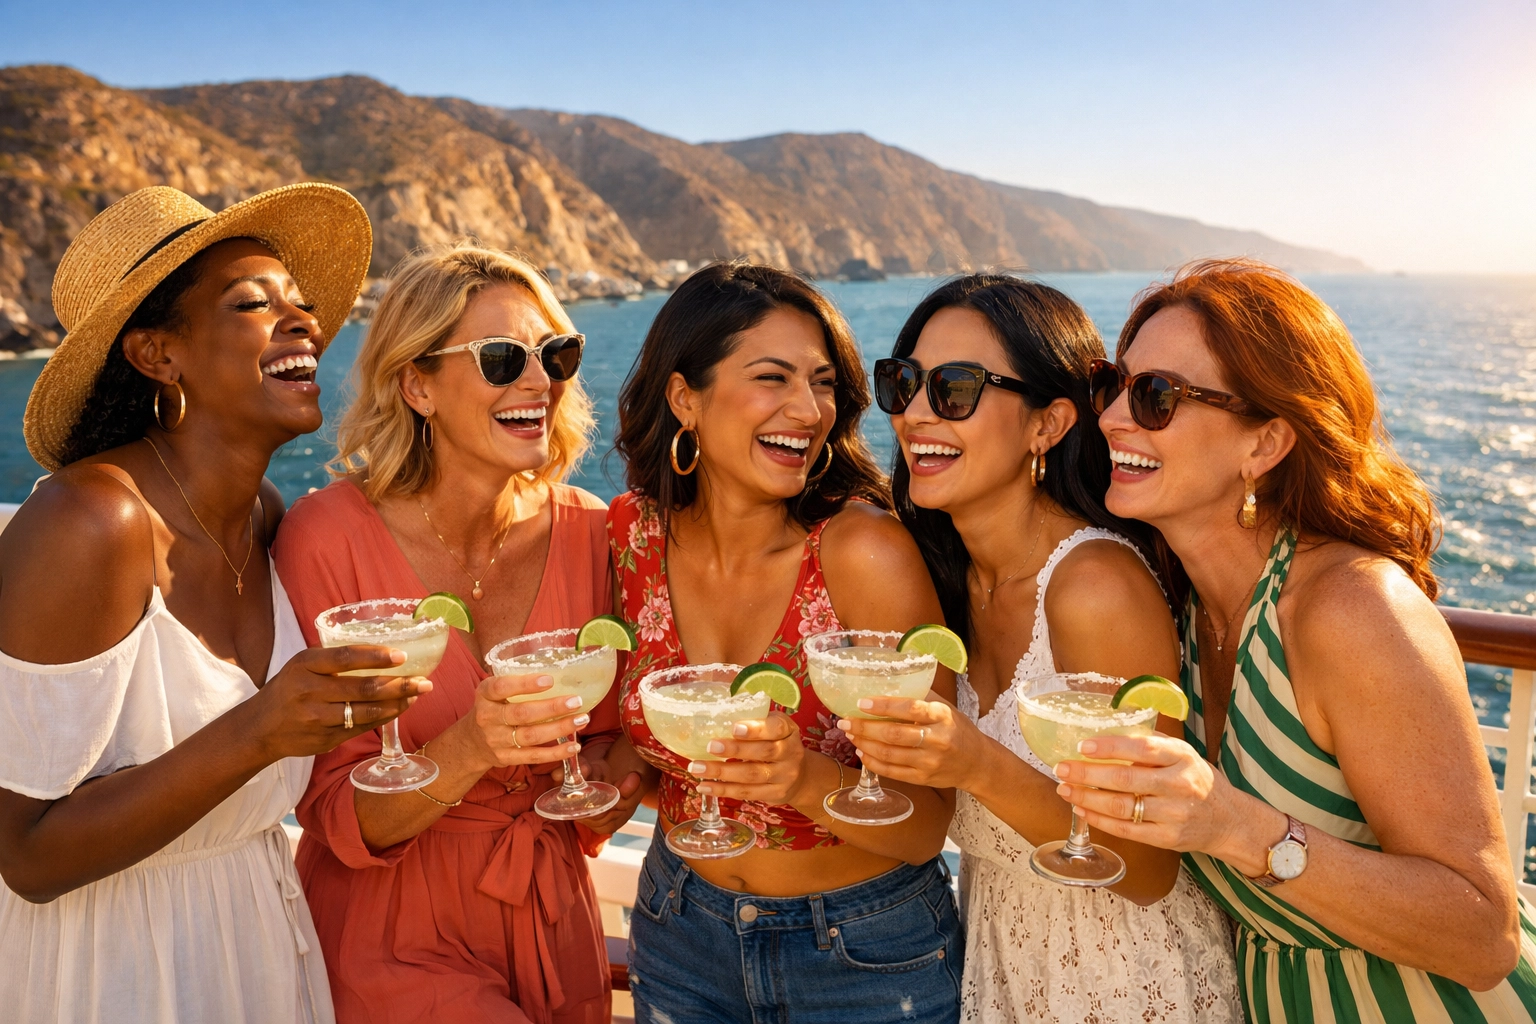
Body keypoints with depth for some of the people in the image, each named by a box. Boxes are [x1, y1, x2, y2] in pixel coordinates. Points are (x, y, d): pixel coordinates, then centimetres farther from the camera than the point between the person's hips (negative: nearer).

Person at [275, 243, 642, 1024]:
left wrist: (606, 773, -17)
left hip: (553, 928, 4)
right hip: (394, 939, -3)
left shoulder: (587, 533, -7)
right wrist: (467, 751, -32)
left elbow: (614, 738, 5)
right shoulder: (327, 538, -17)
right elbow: (338, 823, -15)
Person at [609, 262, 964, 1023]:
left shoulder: (866, 552, -24)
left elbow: (928, 826, -19)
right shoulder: (634, 532, -11)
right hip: (682, 937, 4)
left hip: (868, 958, -3)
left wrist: (811, 780, -36)